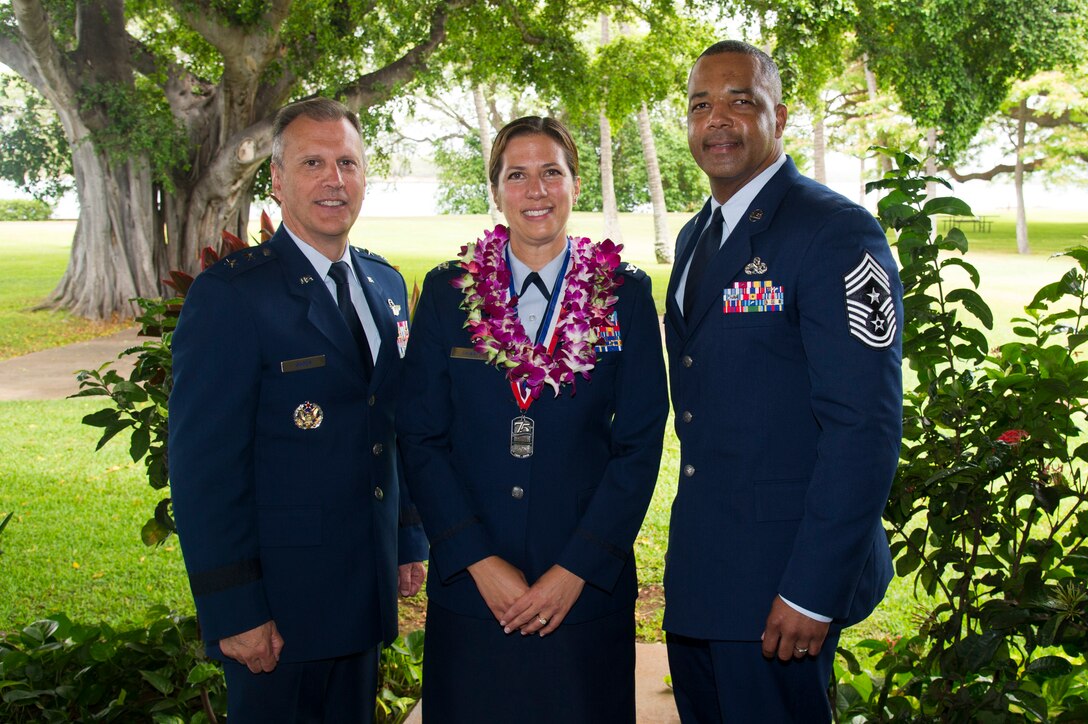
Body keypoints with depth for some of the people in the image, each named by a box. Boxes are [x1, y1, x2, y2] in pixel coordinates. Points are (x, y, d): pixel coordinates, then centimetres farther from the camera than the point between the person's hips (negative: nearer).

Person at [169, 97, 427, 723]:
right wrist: (234, 610, -18)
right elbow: (203, 466, -16)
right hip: (279, 604, -6)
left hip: (368, 591, 7)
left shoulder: (387, 285, 9)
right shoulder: (231, 294, -14)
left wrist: (411, 541, 14)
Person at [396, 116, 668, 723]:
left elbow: (641, 443, -3)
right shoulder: (448, 292, 3)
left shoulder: (626, 296, 1)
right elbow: (421, 439, -1)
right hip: (470, 585, 1)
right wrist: (478, 561, -9)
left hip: (589, 588, 0)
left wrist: (578, 569, -10)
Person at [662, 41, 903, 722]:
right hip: (696, 566, 8)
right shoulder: (695, 237, 13)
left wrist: (812, 591, -22)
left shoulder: (837, 232, -15)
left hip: (783, 575, -8)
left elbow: (865, 427, -20)